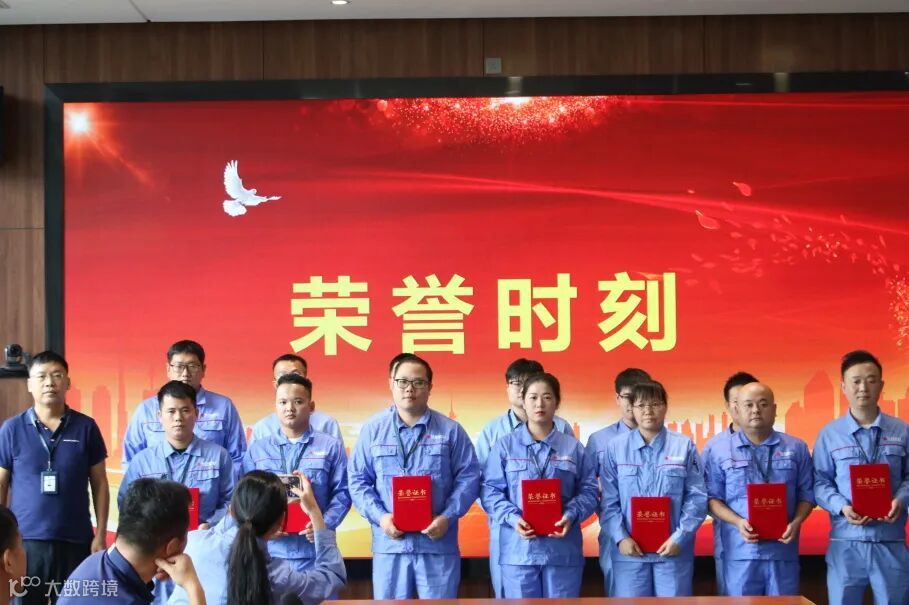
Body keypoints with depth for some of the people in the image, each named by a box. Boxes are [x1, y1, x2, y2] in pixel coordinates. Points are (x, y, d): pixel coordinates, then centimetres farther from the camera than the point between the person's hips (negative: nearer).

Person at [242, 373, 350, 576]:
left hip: (316, 552, -1)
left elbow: (342, 492, 2)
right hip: (269, 552, 1)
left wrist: (325, 524, -14)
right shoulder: (257, 449, 12)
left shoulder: (331, 447, 7)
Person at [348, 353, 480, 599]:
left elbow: (468, 477, 4)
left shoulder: (451, 430, 5)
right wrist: (379, 516, -9)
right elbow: (358, 480, 6)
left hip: (438, 543, 0)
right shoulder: (372, 429, 6)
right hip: (389, 542, 0)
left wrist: (447, 516, -10)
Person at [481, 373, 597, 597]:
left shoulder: (573, 447, 8)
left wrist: (571, 515, -13)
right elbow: (490, 490, 1)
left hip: (563, 550, 1)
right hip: (518, 549, -1)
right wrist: (512, 517, -15)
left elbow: (589, 490, 6)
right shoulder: (505, 445, 4)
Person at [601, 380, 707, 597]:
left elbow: (697, 497, 0)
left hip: (674, 549, 0)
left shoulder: (684, 446, 2)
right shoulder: (615, 447, 3)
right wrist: (621, 538, -10)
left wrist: (679, 538, -9)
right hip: (629, 550, 0)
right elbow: (609, 501, 2)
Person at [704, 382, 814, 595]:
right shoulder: (720, 452, 6)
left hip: (783, 550, 1)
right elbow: (712, 498, 4)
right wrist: (738, 522, -12)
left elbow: (807, 493, 9)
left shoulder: (796, 448, 10)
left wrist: (796, 522, -8)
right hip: (740, 552, -1)